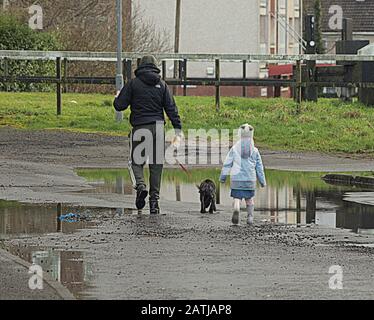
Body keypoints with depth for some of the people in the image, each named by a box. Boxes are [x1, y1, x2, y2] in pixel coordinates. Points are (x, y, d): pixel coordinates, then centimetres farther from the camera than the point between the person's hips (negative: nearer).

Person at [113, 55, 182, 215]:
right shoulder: (162, 85, 7)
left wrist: (117, 98, 22)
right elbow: (171, 108, 2)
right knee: (156, 165, 7)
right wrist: (177, 128, 2)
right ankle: (154, 199, 4)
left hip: (139, 128, -2)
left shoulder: (133, 83, 0)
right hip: (158, 128, 2)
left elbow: (119, 105, -1)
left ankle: (141, 185, -18)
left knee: (137, 161, 10)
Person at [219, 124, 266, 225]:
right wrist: (263, 181, 14)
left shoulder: (235, 149, -1)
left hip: (237, 179, -1)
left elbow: (227, 164, 0)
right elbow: (259, 167, 6)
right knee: (250, 199, 16)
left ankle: (236, 210, -29)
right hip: (250, 179, 1)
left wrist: (223, 176, 9)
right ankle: (250, 217, 11)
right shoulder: (254, 150, 1)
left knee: (237, 198, 0)